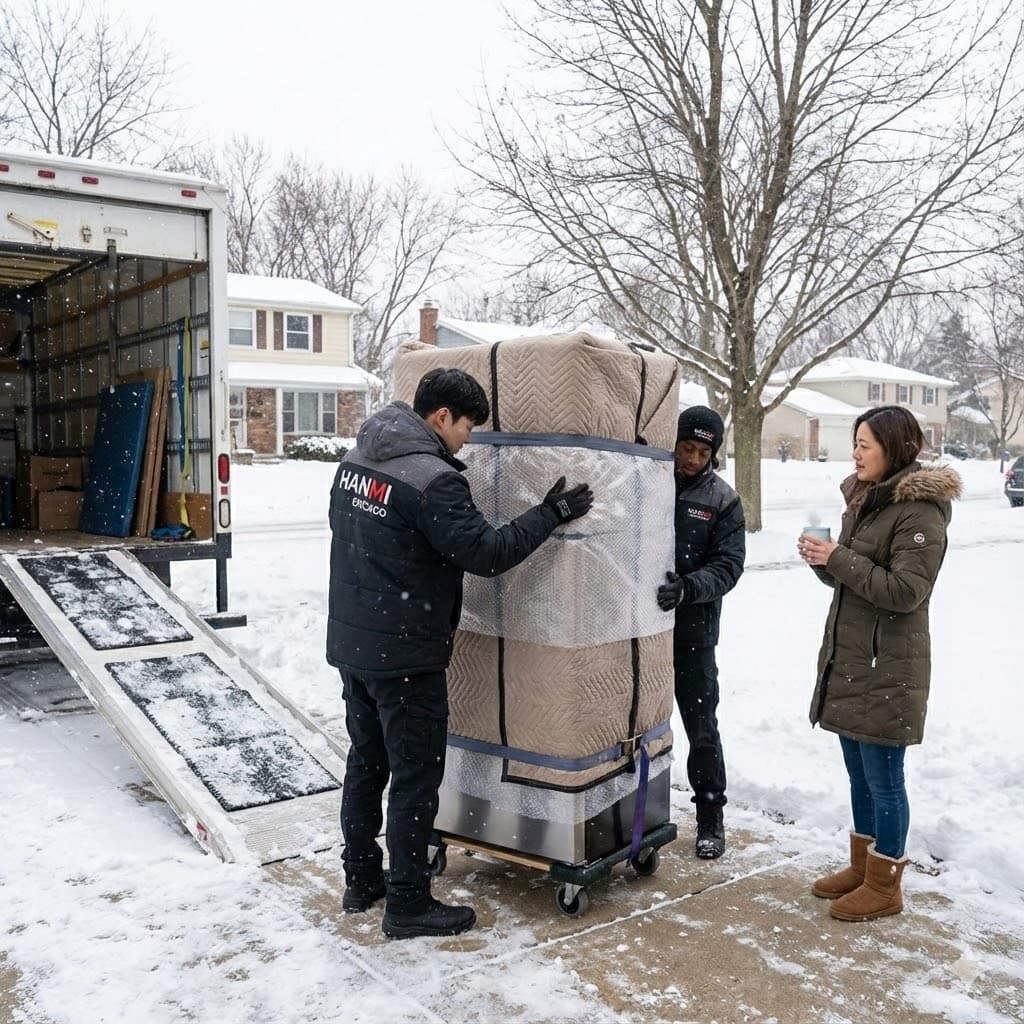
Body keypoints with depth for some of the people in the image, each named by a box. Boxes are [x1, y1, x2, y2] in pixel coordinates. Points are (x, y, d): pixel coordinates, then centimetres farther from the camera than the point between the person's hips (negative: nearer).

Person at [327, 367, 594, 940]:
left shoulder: (356, 459, 7)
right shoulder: (433, 478, -21)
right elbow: (487, 553, -21)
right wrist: (551, 514, -12)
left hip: (351, 642, 9)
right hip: (405, 655, -9)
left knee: (367, 762, 19)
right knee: (417, 776, 3)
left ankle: (361, 880, 32)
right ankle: (409, 906, 13)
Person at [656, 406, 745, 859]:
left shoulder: (723, 500, -3)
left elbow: (727, 566, -10)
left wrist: (687, 587, -28)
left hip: (692, 633, -1)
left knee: (701, 728, 7)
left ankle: (710, 816, 25)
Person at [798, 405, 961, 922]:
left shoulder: (920, 512, -15)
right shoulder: (862, 499, 11)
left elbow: (905, 590, -22)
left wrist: (839, 558, -22)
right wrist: (822, 558, -3)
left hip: (887, 668, -8)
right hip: (847, 660, 8)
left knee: (883, 778, 3)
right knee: (859, 773, 18)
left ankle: (884, 885, 18)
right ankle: (862, 866, 33)